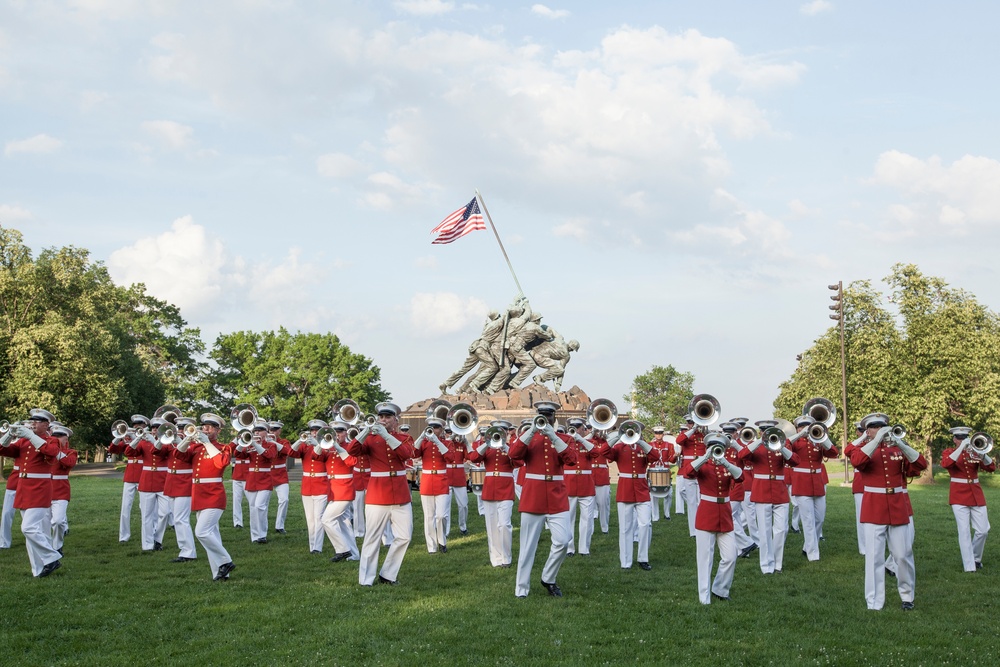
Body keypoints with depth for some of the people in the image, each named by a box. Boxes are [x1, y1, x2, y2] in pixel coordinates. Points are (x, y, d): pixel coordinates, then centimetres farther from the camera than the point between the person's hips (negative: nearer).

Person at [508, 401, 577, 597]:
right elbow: (514, 454, -13)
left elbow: (571, 459, -12)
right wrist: (532, 431, -20)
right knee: (528, 545, 2)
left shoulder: (563, 438, 9)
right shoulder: (528, 436, 7)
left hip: (557, 497, 1)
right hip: (532, 496, -1)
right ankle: (522, 587, 9)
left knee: (562, 541, -9)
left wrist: (553, 436, -19)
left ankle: (548, 579, 12)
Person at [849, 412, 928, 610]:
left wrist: (900, 444, -19)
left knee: (903, 555, 7)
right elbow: (856, 461, -22)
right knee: (874, 557, -4)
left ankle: (907, 595, 25)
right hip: (873, 509, -3)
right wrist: (877, 440, -26)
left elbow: (920, 465, -6)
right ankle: (874, 603, 0)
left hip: (898, 508, 3)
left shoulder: (898, 449, 9)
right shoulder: (863, 449, 2)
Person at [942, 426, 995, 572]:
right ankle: (969, 566, -4)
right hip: (959, 495, -3)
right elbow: (946, 464, -22)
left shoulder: (974, 452, 9)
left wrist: (983, 454, -22)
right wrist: (962, 447, -25)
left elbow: (991, 467, -3)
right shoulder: (949, 452, 2)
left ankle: (976, 558, 24)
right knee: (964, 531, -7)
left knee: (983, 530, 2)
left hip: (976, 494, 3)